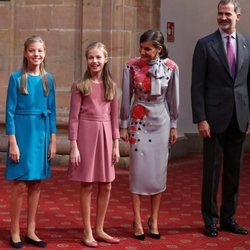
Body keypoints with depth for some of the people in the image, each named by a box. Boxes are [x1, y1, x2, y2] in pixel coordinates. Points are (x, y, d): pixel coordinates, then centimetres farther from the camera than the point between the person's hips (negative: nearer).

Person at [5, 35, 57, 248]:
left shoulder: (48, 79, 6)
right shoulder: (16, 78, -5)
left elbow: (52, 111, 9)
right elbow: (10, 111, -6)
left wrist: (53, 140, 5)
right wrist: (13, 142, -13)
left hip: (42, 133, 4)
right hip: (22, 132, -4)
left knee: (36, 184, 8)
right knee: (20, 184, -3)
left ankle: (31, 231, 18)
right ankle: (15, 232, 10)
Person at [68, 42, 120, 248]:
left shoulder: (111, 86, 8)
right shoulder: (80, 86, -2)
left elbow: (114, 117, 10)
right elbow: (74, 117, -4)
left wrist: (116, 144, 5)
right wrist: (74, 146, -10)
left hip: (105, 134, 4)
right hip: (86, 133, -4)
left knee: (106, 186, 7)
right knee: (87, 185, 2)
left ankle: (99, 229, 22)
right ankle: (87, 232, 13)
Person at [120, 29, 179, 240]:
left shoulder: (170, 67, -6)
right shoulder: (132, 66, -8)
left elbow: (173, 98, 3)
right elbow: (126, 97, -1)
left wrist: (173, 126, 7)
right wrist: (124, 126, 1)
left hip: (161, 122, 1)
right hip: (138, 121, -1)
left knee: (159, 171, 4)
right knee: (138, 169, -1)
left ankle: (154, 220, 17)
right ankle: (138, 221, 10)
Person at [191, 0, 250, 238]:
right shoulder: (205, 45, -2)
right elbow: (197, 85, -5)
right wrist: (200, 119, -11)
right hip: (215, 117, -3)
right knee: (212, 169, 4)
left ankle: (228, 218, 23)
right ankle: (211, 220, 16)